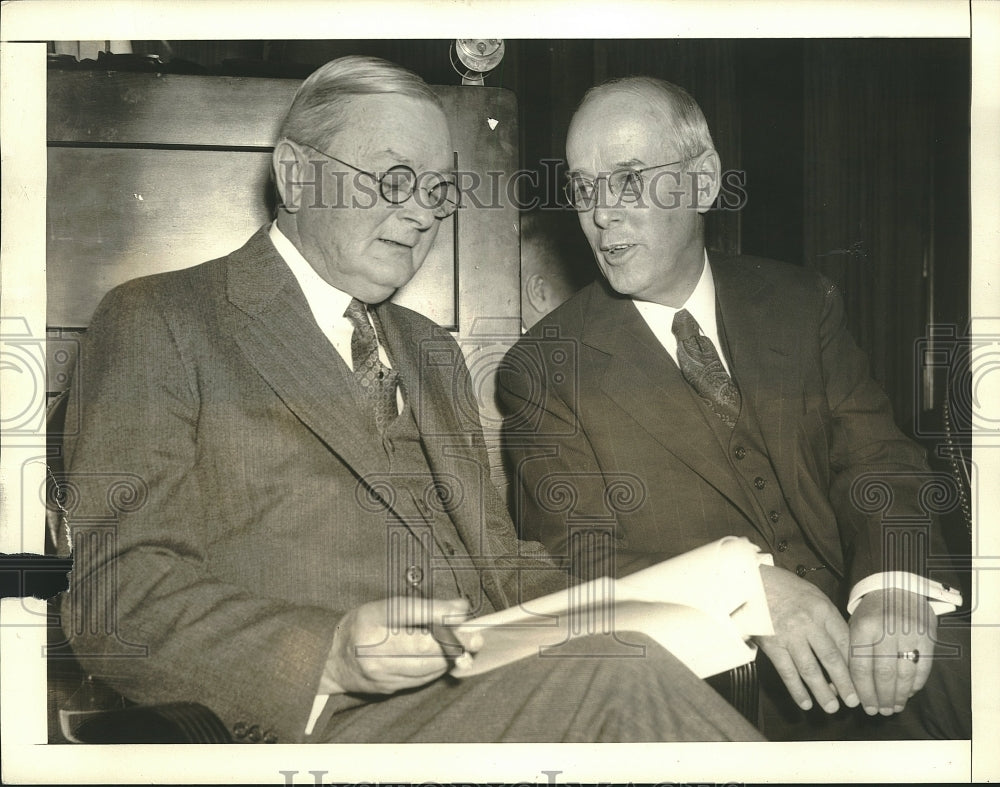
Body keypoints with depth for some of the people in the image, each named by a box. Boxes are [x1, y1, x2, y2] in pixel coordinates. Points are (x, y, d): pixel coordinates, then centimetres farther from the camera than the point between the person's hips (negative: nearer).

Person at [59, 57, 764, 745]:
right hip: (323, 722, -6)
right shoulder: (158, 323, 1)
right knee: (617, 676, -30)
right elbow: (116, 595, -7)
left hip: (489, 689, 7)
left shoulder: (429, 350, 25)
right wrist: (327, 657, -23)